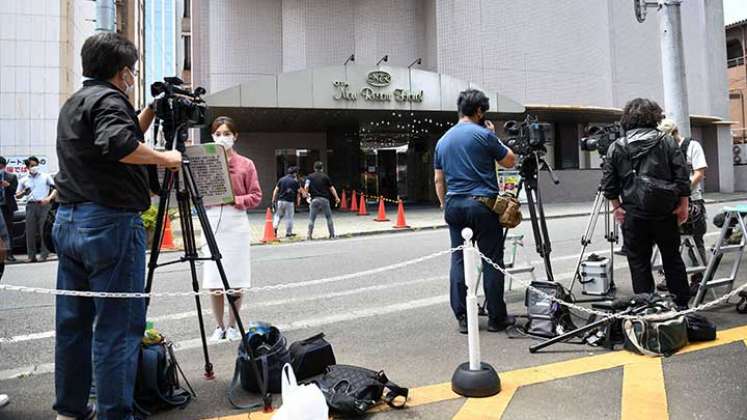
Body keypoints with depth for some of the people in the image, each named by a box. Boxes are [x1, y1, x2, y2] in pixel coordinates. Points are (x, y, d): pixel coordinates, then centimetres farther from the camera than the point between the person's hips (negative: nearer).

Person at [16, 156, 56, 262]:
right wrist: (24, 192, -1)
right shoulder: (24, 180, 18)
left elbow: (56, 189, 5)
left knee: (44, 230, -9)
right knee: (30, 231, -4)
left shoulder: (46, 176, 13)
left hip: (44, 205, -2)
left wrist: (49, 198, -11)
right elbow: (17, 196, 22)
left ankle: (44, 254, -7)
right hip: (31, 205, 2)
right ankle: (31, 256, -1)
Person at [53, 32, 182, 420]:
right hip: (110, 223, -10)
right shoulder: (109, 99, -8)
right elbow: (119, 145, -27)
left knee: (72, 323, 14)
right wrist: (165, 158, -14)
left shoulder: (73, 103, 21)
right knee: (117, 327, -5)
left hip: (68, 222, 10)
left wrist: (150, 112, 27)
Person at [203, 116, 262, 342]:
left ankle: (232, 326, 17)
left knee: (236, 280, 2)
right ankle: (219, 326, 16)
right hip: (212, 222, 1)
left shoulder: (246, 164, 6)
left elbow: (256, 196, 3)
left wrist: (236, 200, -12)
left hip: (237, 223, -1)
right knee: (214, 280, 1)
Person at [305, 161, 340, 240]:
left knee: (311, 219, 5)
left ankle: (309, 235, 0)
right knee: (329, 217, 11)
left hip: (314, 199, 0)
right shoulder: (325, 177, 6)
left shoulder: (310, 177, 6)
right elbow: (331, 188, 6)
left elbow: (306, 187, -6)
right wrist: (336, 197, 11)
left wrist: (307, 194, 13)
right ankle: (332, 235, 12)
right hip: (325, 199, 0)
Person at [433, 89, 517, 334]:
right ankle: (497, 318, 9)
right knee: (492, 260, 2)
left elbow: (439, 180, 15)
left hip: (454, 206, 6)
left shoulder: (443, 140, 12)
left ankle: (463, 318, 10)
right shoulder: (484, 135, -6)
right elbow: (510, 161, 5)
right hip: (482, 204, -5)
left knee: (459, 260, 7)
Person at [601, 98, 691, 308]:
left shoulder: (616, 147, 0)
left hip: (633, 214, -1)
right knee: (672, 259, 16)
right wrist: (683, 205, 4)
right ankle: (682, 305, 25)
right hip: (666, 212, 1)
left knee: (639, 263, 6)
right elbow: (682, 177, -3)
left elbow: (609, 184, -1)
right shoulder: (668, 142, 0)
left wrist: (616, 206, 7)